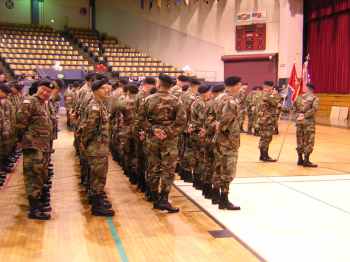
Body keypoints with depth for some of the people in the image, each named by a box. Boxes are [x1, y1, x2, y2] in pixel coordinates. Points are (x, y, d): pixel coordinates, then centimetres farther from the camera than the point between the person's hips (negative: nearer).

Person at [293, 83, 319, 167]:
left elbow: (294, 106, 11)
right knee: (309, 141, -1)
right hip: (309, 122, -5)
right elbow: (314, 109, -17)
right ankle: (306, 161, -2)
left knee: (300, 141, 13)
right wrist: (305, 115, -15)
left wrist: (298, 114, 6)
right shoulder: (315, 98, -3)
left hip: (299, 121, 5)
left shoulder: (299, 97, 13)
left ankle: (300, 159, 20)